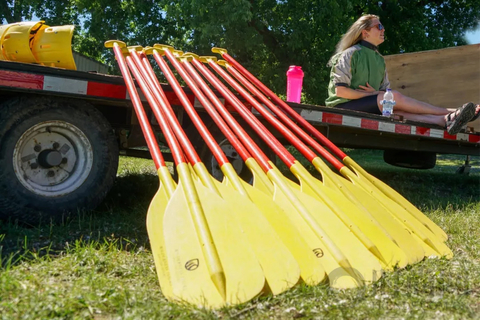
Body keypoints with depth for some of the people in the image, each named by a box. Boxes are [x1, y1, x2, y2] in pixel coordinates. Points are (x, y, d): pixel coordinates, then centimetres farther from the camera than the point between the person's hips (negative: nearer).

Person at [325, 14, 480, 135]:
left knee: (398, 112, -22)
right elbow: (340, 90, -16)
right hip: (343, 105, -7)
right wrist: (371, 94, -11)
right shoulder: (351, 54, -7)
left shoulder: (379, 60, 15)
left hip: (365, 107, 7)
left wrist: (375, 93, -7)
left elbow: (385, 90, 16)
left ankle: (445, 121, -39)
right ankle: (450, 113, -22)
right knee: (395, 96, -24)